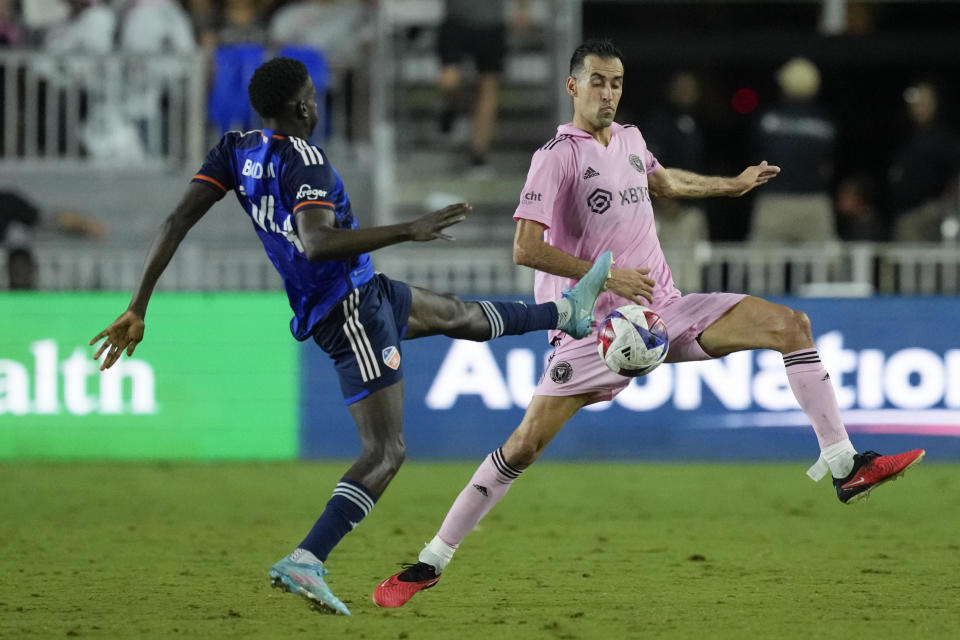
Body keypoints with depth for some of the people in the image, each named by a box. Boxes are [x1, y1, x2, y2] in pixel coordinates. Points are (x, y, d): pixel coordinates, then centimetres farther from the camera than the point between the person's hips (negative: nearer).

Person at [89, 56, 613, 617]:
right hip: (351, 311, -10)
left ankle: (568, 311, 55)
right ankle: (305, 561, -20)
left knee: (458, 314, 32)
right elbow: (316, 243, -39)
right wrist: (408, 231, -37)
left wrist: (139, 309, 0)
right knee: (386, 452, -9)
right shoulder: (304, 160, -24)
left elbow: (177, 223, -3)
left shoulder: (237, 151, 0)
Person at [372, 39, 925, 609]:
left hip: (665, 311, 6)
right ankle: (431, 563, -4)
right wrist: (607, 275, -20)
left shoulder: (629, 139, 11)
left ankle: (844, 465, -4)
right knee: (527, 443, -14)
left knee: (790, 325, -6)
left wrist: (734, 185, 44)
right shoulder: (558, 156, -11)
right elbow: (526, 249, -17)